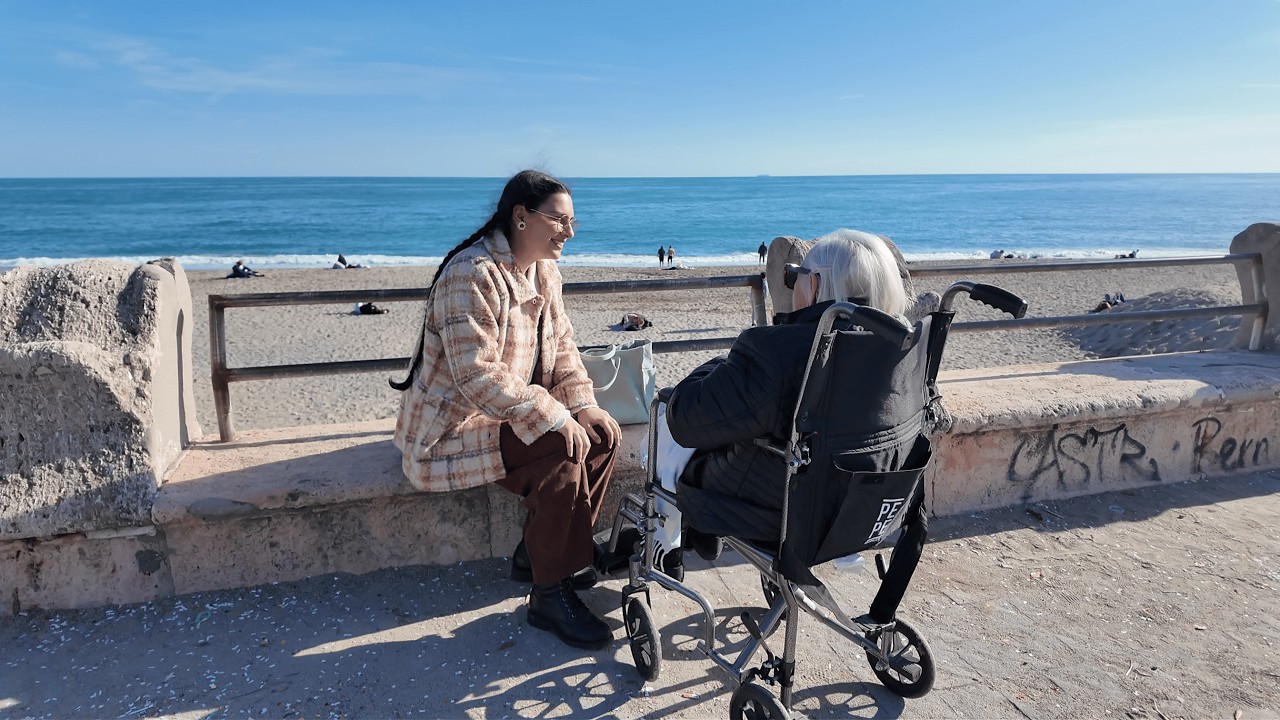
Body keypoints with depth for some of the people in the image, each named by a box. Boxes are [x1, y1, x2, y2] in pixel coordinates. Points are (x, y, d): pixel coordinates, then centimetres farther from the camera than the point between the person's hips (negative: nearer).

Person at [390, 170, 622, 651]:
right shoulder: (473, 274, -23)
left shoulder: (543, 271, 6)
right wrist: (556, 418, -29)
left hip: (506, 413, 9)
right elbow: (477, 375, -30)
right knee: (562, 447, -27)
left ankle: (539, 551, 7)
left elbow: (561, 346, 9)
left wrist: (584, 409, -7)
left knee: (603, 432, -6)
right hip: (450, 427, -9)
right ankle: (550, 594, -14)